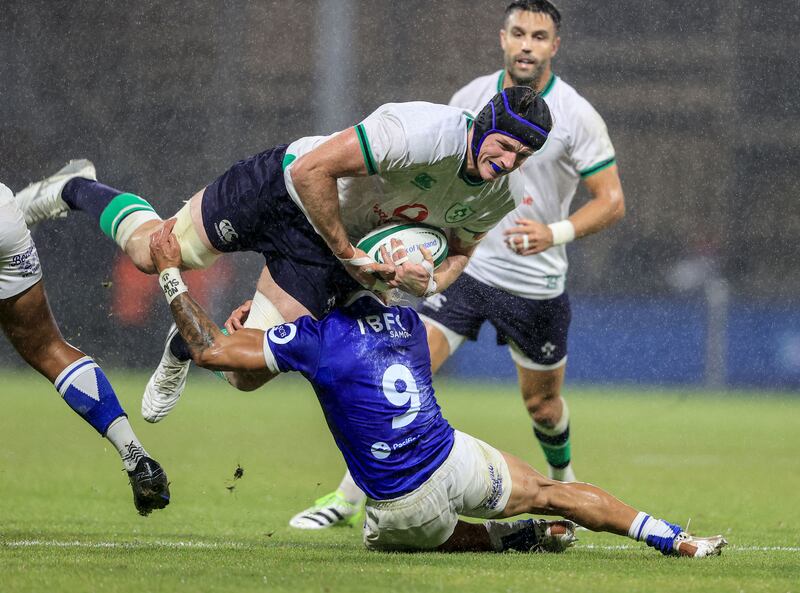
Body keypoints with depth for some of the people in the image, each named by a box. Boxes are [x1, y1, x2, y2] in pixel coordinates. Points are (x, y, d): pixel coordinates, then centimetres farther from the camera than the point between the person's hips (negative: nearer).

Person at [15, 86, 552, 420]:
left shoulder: (499, 198, -12)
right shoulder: (424, 133, -35)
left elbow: (458, 252, 8)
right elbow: (312, 170, -32)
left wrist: (429, 281, -15)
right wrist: (349, 256, -25)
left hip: (318, 256, 5)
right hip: (286, 192, -5)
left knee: (248, 374, 0)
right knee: (152, 251, 4)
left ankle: (188, 345, 35)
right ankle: (77, 190, 35)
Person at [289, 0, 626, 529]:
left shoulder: (577, 116, -10)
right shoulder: (471, 98, 0)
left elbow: (612, 201, -9)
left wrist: (556, 233, -25)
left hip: (535, 282, -2)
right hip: (464, 265, 2)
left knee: (542, 404, 13)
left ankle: (563, 481, 46)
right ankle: (349, 499, -7)